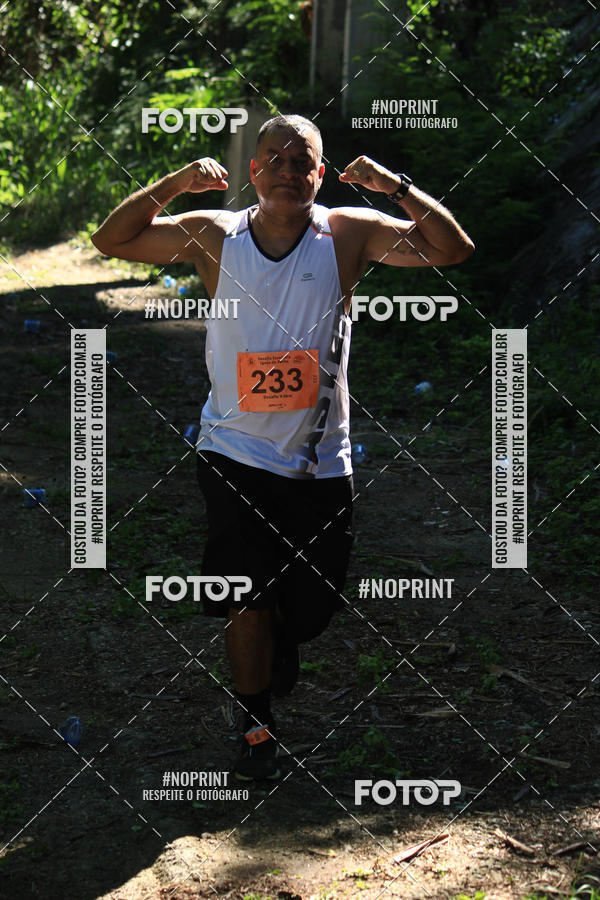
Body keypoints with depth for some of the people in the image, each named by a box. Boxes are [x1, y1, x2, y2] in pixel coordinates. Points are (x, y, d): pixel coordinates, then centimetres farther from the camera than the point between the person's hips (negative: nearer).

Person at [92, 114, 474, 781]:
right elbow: (111, 240, 1)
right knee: (247, 597, -2)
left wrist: (395, 187, -21)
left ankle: (279, 647, 48)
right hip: (235, 454, -1)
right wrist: (173, 185, -14)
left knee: (312, 599, 13)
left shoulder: (349, 234, -4)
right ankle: (256, 726, 16)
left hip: (320, 460, 1)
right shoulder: (213, 236, -2)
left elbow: (453, 249, -7)